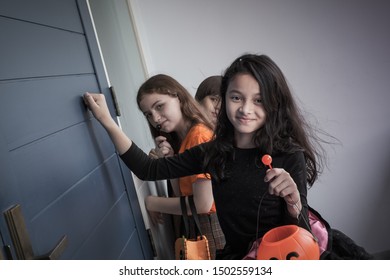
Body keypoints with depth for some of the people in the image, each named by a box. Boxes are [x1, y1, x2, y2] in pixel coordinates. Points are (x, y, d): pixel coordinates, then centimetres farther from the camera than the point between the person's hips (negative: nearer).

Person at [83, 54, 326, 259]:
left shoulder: (289, 157, -15)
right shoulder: (213, 152, -3)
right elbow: (149, 170, 2)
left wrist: (294, 205, -35)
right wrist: (107, 121, -2)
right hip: (233, 257, 3)